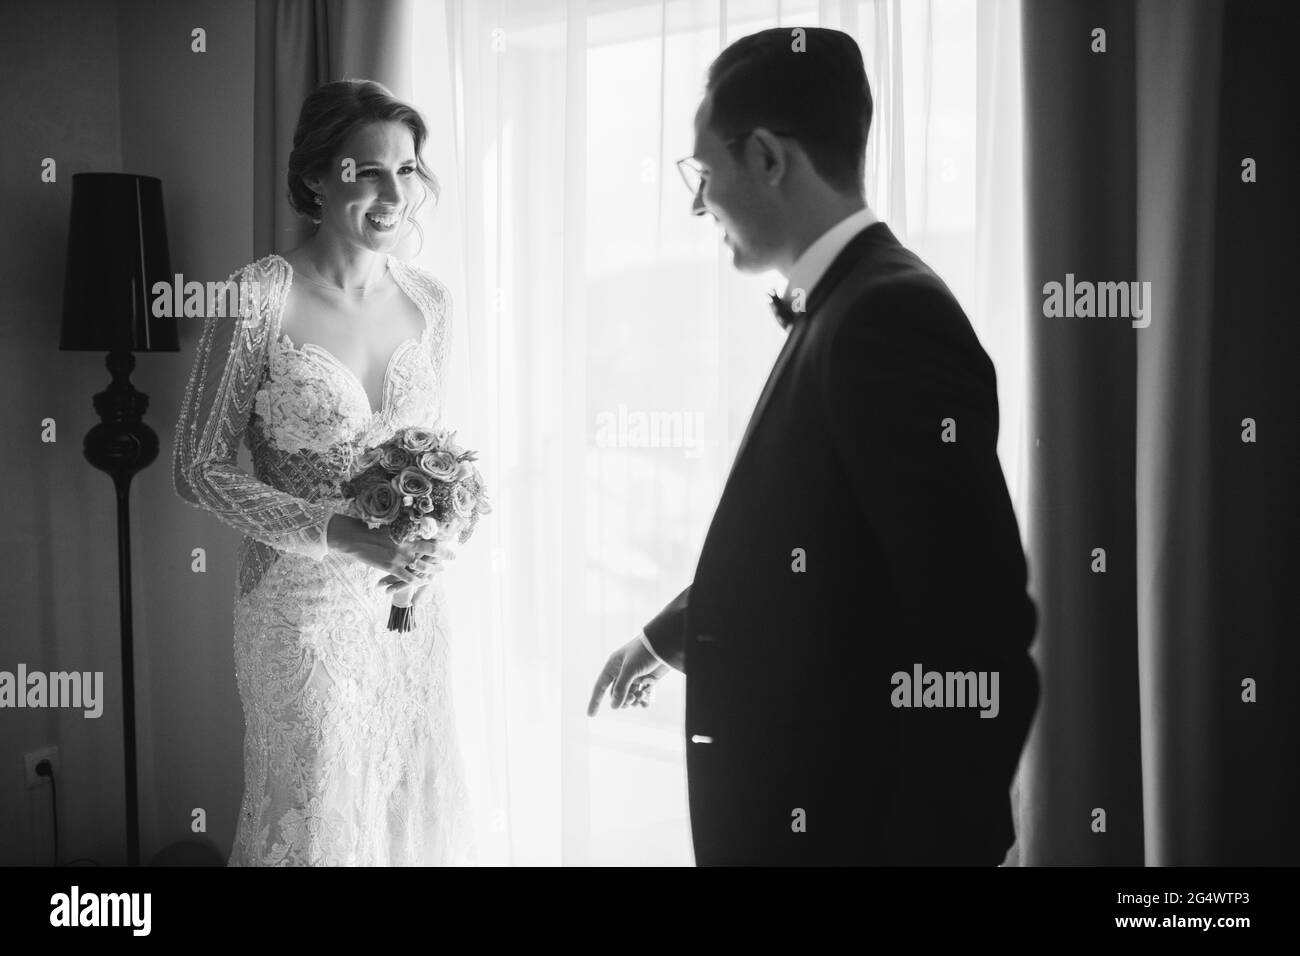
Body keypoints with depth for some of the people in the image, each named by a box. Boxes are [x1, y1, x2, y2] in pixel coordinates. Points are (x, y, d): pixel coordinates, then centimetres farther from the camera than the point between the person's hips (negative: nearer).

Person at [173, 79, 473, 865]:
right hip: (303, 601, -4)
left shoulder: (429, 301, 0)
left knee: (417, 804, 16)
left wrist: (434, 537, -7)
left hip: (411, 599, 5)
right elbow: (199, 467, -10)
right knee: (318, 816, 9)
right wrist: (336, 532, -20)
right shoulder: (261, 297, -14)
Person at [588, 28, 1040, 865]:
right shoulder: (841, 310, 7)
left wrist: (935, 844, -20)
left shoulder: (891, 317, -21)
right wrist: (669, 636, 30)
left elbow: (977, 636, -26)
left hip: (849, 816, -8)